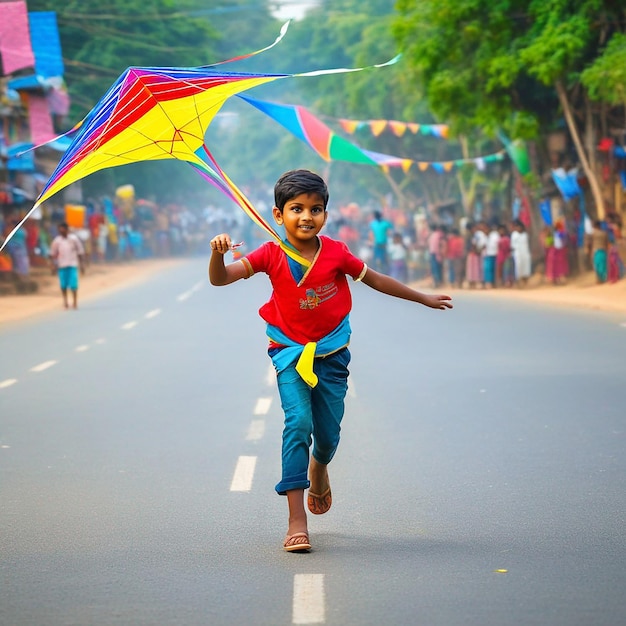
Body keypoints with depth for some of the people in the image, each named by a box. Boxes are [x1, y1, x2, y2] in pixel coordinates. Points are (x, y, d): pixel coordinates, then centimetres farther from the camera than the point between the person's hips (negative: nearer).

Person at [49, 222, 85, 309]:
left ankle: (75, 302, 2)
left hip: (72, 265, -2)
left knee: (73, 284, -7)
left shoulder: (74, 239, 1)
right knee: (63, 284, 3)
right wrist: (52, 264, 1)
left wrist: (82, 264, 3)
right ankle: (65, 300, 19)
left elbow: (80, 252, 6)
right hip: (61, 266, 2)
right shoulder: (57, 240, 4)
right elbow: (52, 253, 10)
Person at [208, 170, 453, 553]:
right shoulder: (272, 256, -11)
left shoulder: (335, 253, -7)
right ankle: (297, 522, -19)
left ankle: (319, 468, 48)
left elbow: (375, 280, 8)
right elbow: (220, 279, -17)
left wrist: (425, 299, 17)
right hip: (290, 352, -2)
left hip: (331, 353, 2)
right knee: (298, 424, -19)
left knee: (328, 433, 7)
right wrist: (218, 253, -40)